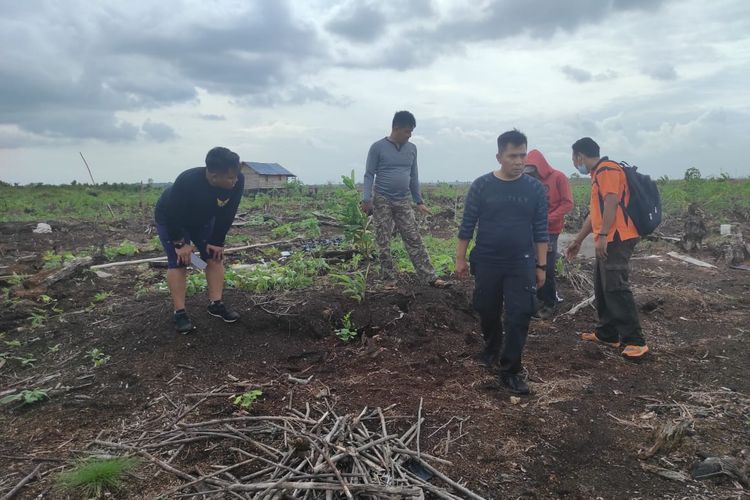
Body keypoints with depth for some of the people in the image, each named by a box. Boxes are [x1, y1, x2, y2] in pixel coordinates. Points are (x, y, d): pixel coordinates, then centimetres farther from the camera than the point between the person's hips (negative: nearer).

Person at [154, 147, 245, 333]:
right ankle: (179, 313, -4)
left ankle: (215, 304, 8)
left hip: (203, 220, 5)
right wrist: (180, 243, -21)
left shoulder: (238, 181, -31)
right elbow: (172, 216, -29)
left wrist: (217, 242, -12)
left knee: (215, 256, -1)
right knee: (178, 262, -10)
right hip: (171, 221, -5)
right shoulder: (187, 182, -43)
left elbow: (226, 215, -16)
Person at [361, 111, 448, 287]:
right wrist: (366, 199, -16)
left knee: (414, 240, 2)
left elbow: (413, 176, 14)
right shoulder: (378, 147, -6)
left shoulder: (412, 149, 8)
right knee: (384, 243, 2)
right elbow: (369, 174, -6)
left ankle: (430, 277, 3)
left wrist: (419, 201, 13)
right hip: (382, 201, -4)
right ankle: (389, 280, 12)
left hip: (403, 202, 4)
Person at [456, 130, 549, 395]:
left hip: (521, 264, 0)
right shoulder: (481, 186, -5)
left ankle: (511, 370, 8)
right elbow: (467, 225, 0)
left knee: (519, 316, -4)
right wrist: (460, 258, 1)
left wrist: (541, 266, 2)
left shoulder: (535, 188, -1)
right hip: (486, 263, 0)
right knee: (488, 312, 14)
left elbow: (541, 230, 3)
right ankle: (491, 348, 42)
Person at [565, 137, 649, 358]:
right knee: (602, 288, 13)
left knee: (616, 288, -13)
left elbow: (611, 204, -20)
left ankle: (636, 341, -9)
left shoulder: (607, 169, -9)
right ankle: (607, 333, 20)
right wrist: (577, 240, 28)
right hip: (608, 240, 10)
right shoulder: (598, 174, 22)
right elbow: (595, 213, 26)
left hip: (617, 239, -10)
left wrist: (602, 235, -24)